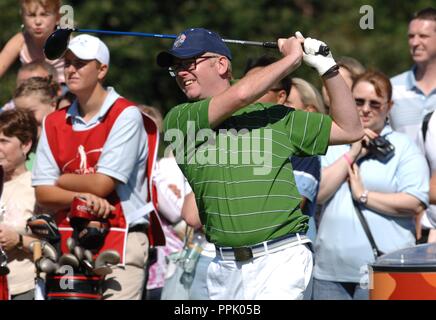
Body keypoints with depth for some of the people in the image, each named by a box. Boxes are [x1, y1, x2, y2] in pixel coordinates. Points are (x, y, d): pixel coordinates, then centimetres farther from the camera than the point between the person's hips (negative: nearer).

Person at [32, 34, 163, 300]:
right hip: (69, 244, 5)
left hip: (120, 244, -5)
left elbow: (102, 184, -9)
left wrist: (62, 180, 7)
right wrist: (82, 197, -11)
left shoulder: (126, 115, -3)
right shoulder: (54, 123, 14)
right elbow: (43, 194, 8)